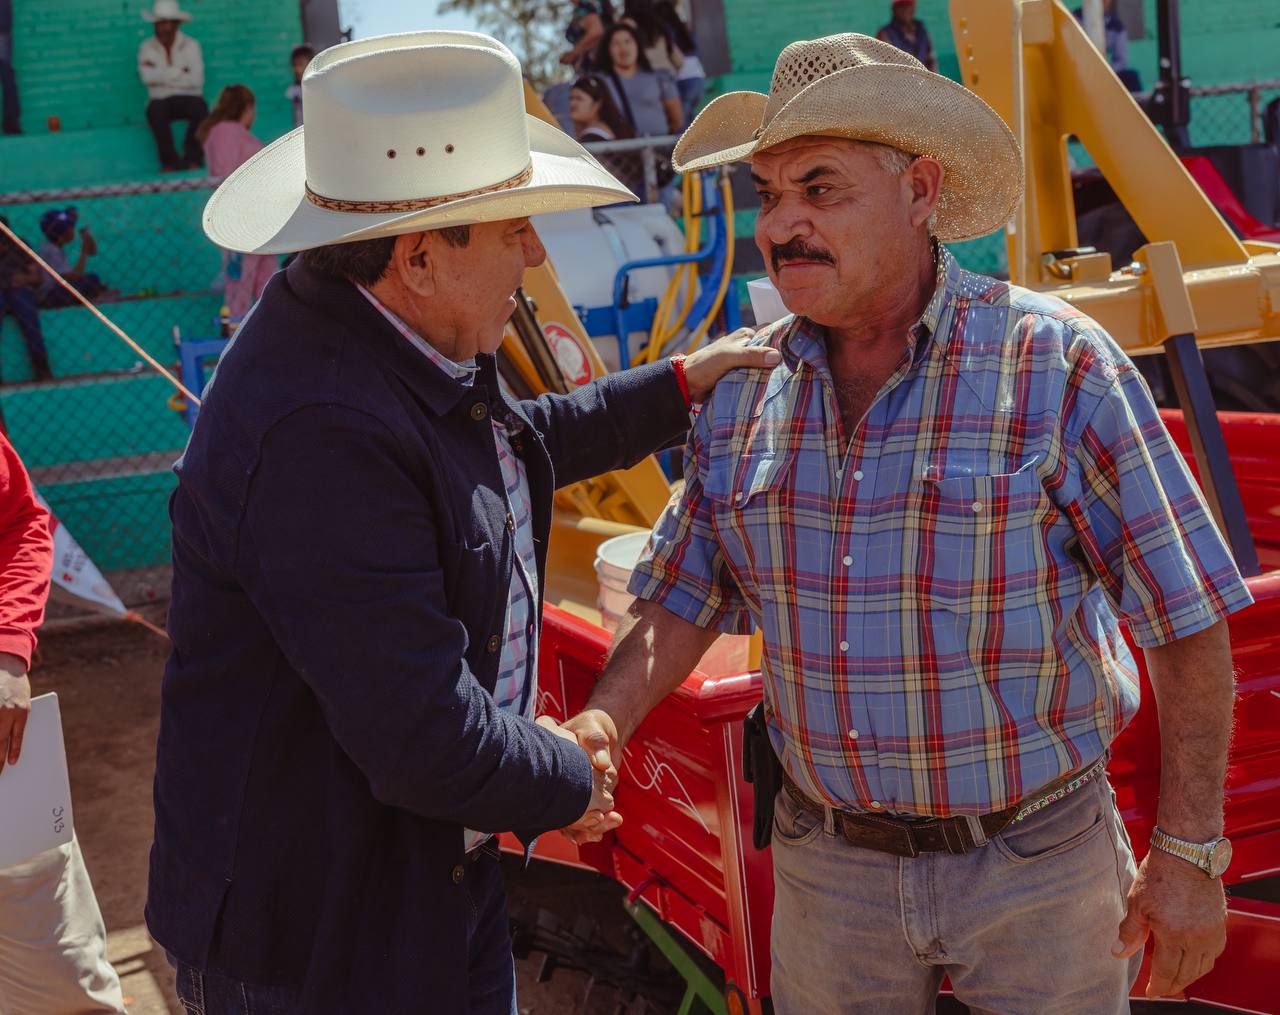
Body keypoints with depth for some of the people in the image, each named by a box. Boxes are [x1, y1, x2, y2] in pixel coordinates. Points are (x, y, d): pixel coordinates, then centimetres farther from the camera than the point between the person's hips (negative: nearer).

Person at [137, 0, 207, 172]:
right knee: (155, 112, -33)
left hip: (188, 97, -1)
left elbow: (196, 80, -15)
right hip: (160, 99, 1)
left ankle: (193, 159, -16)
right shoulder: (147, 47, 3)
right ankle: (170, 161, -19)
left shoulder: (191, 45, -1)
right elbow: (147, 77, -15)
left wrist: (162, 76, -11)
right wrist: (179, 72, -12)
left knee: (200, 110, -33)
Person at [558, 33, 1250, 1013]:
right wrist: (603, 725, -11)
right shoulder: (744, 392, 0)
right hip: (827, 872, 4)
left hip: (1036, 869, -3)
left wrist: (1190, 858, -10)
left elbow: (1188, 622, -10)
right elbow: (682, 600, 7)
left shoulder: (1059, 365, -14)